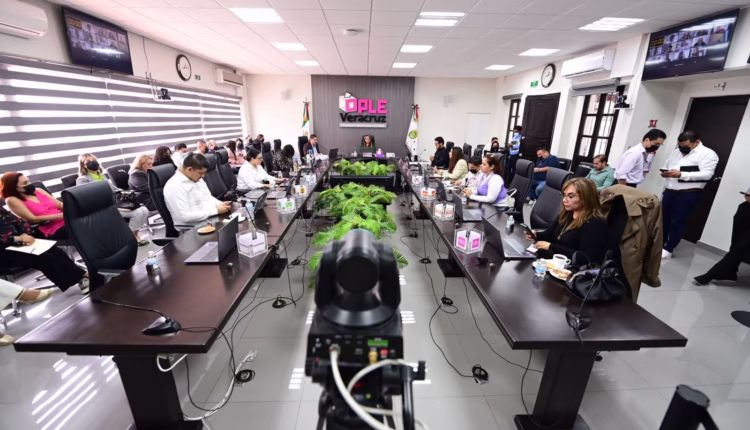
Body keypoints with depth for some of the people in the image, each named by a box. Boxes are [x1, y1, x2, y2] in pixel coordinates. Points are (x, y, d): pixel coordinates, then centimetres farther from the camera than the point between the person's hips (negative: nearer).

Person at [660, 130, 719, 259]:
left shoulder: (707, 154, -6)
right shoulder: (676, 152, 13)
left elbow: (707, 174, -16)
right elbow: (665, 166, 21)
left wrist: (681, 174, -28)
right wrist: (664, 173, -4)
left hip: (688, 195, -6)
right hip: (669, 191, 6)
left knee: (677, 222, 0)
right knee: (664, 219, 13)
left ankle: (668, 249, 10)